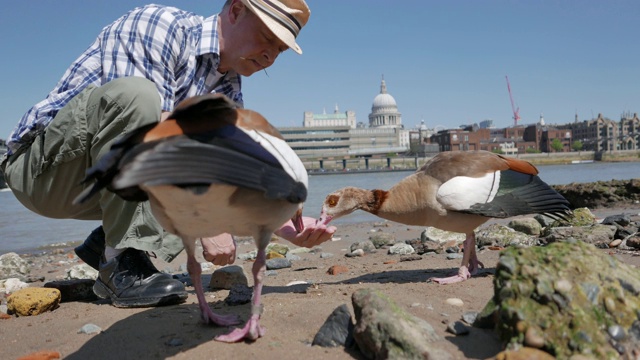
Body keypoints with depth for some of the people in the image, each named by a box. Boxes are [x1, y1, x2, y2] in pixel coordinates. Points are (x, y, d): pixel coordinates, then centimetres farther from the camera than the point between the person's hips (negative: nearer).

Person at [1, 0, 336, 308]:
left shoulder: (229, 90, 5)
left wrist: (289, 228, -14)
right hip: (44, 164, -7)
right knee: (135, 93, -32)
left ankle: (104, 246, -1)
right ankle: (122, 263, -23)